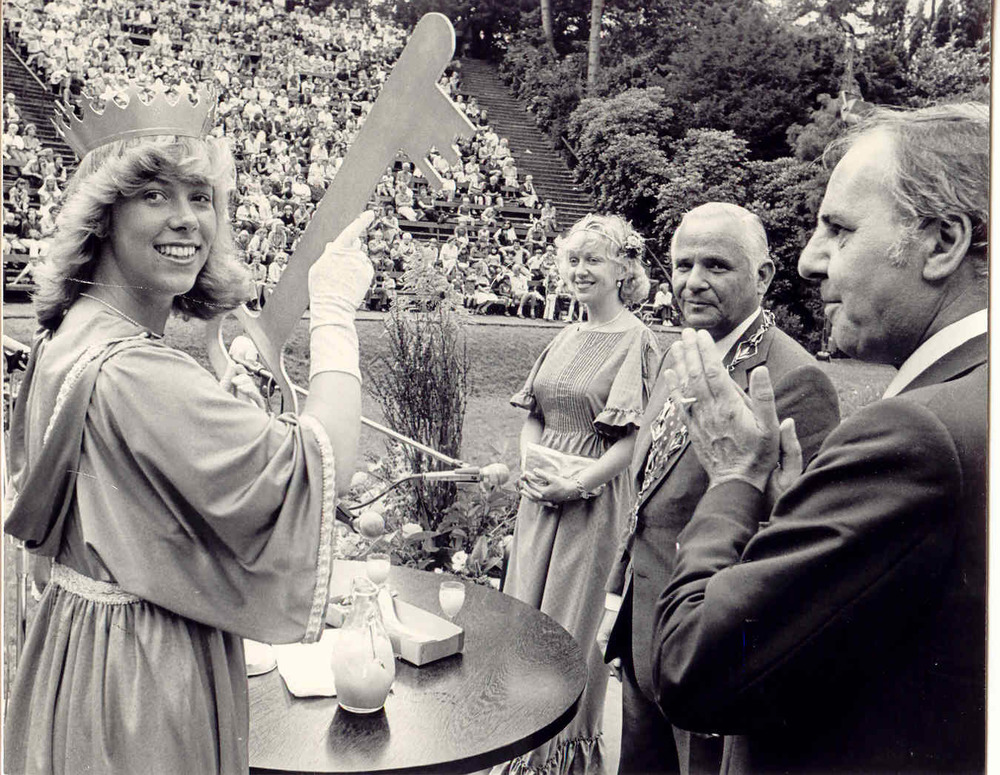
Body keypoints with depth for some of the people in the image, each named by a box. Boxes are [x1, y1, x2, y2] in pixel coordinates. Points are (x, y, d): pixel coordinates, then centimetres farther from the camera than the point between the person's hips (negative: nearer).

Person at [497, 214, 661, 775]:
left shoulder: (637, 341, -10)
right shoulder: (567, 338, 11)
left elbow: (632, 439, -14)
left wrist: (581, 481, -19)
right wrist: (530, 456, -4)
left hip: (594, 498, -7)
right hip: (540, 493, 7)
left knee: (570, 623, 5)